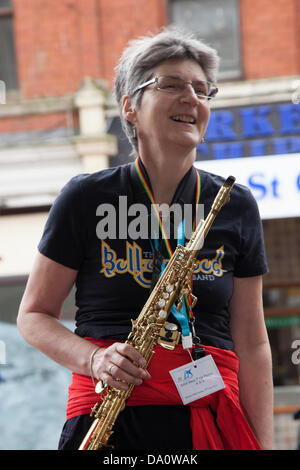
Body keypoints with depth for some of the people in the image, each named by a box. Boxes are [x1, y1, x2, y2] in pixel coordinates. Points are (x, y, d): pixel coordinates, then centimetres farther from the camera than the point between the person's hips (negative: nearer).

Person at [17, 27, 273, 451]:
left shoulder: (236, 207, 9)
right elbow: (33, 315, 8)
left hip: (208, 416, 2)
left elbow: (251, 344, 10)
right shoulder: (85, 199, 3)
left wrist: (263, 445, 2)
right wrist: (93, 359, -11)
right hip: (108, 419, -2)